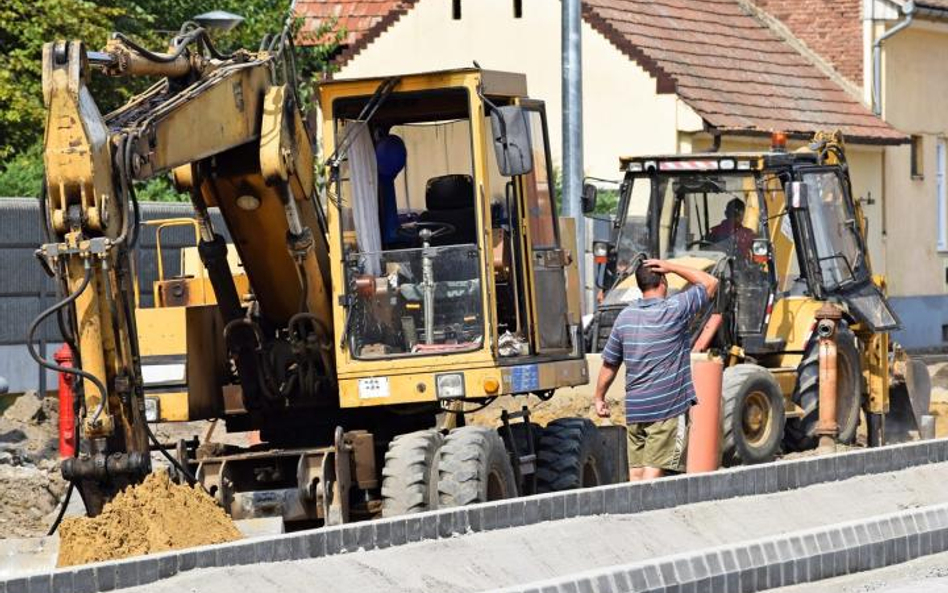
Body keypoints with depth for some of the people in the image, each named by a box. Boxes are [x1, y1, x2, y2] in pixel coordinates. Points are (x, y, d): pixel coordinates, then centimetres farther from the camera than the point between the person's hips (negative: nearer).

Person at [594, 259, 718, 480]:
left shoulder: (626, 316, 5)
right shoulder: (674, 310, -10)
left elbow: (609, 364, 11)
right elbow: (710, 283, 0)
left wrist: (599, 398, 22)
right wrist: (672, 267, 1)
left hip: (634, 410, 5)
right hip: (667, 408, -5)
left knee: (636, 471, 8)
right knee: (654, 470, -8)